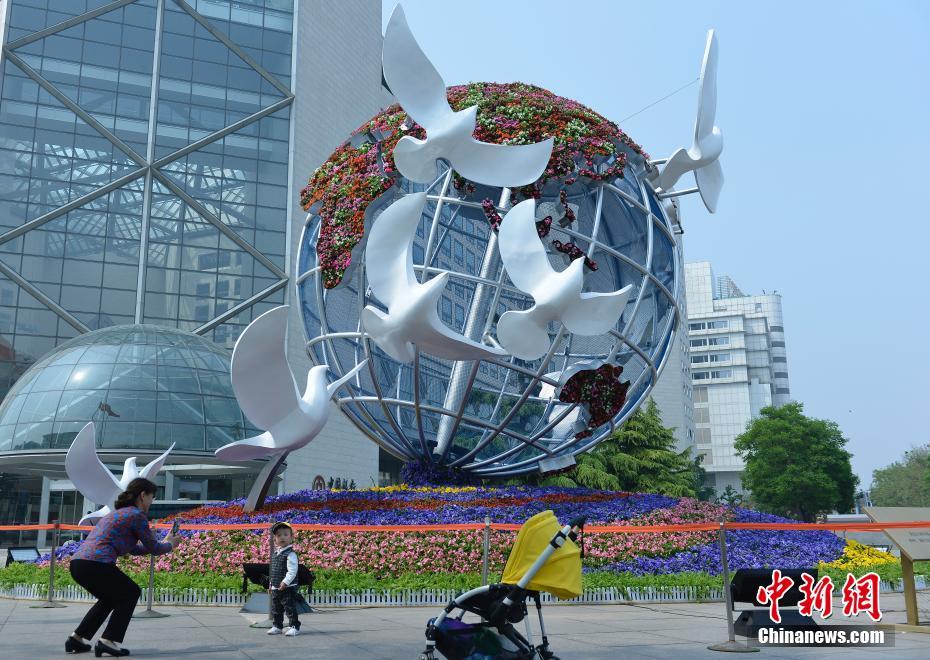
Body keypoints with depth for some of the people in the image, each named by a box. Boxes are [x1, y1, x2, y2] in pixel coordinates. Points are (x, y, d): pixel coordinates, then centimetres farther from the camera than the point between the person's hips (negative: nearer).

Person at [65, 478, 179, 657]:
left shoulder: (118, 512, 26)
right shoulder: (137, 515, -1)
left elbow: (133, 548, 34)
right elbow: (153, 548, 6)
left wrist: (162, 543, 40)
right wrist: (169, 545, 26)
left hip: (77, 562, 9)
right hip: (96, 564, -9)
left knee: (110, 597, 30)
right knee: (131, 593, 14)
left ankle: (77, 638, 25)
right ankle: (108, 641, 4)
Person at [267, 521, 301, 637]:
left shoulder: (290, 554, -14)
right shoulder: (276, 554, 12)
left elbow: (292, 571, -21)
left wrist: (285, 582, -28)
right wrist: (271, 584, 19)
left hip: (288, 588, -8)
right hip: (276, 588, 8)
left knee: (290, 607, -4)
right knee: (276, 609, 16)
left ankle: (294, 626, 4)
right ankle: (277, 626, 28)